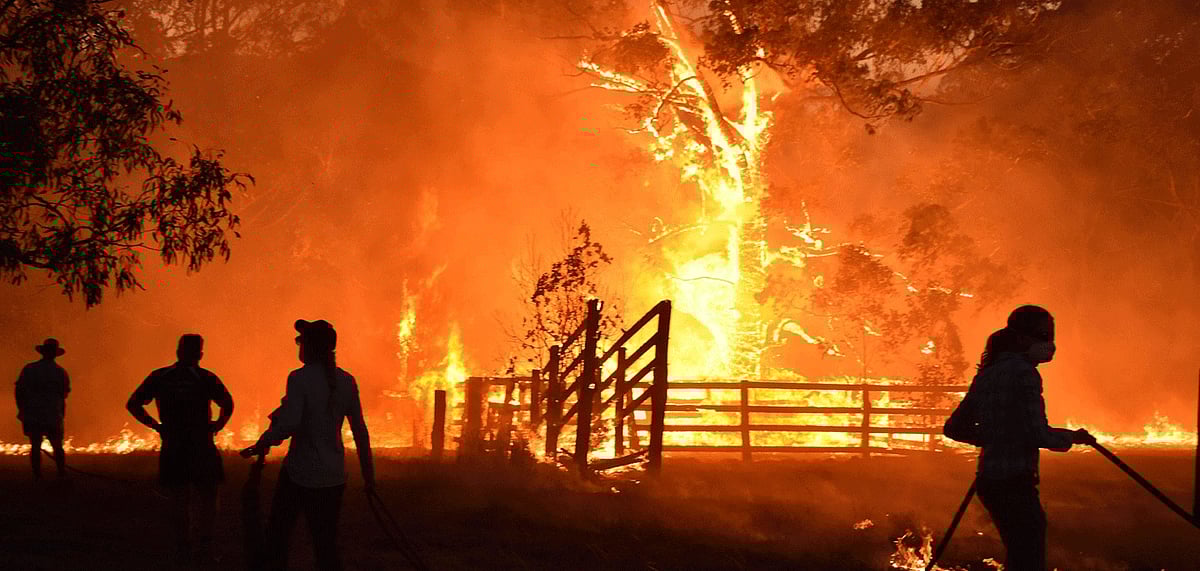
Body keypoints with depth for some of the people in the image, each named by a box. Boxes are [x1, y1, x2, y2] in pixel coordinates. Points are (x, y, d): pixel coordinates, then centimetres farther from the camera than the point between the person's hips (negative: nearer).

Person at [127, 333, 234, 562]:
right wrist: (217, 425, -2)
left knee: (179, 501, 12)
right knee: (207, 500, 8)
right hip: (201, 447, -2)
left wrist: (156, 425, 8)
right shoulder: (205, 378, -5)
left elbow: (133, 404, 5)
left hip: (172, 448, 2)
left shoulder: (160, 377, 3)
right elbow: (227, 404, -18)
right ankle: (204, 547, 2)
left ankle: (183, 547, 13)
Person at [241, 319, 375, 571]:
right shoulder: (346, 381, 4)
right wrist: (368, 472, 14)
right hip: (334, 477, 5)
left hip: (300, 474, -5)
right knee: (326, 543, 8)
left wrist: (260, 445, -13)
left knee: (278, 531, 12)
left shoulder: (300, 379, -13)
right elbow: (360, 430, 8)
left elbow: (288, 424, -23)